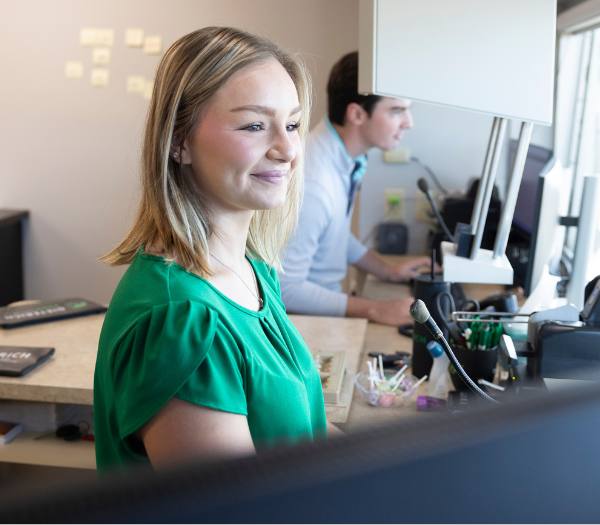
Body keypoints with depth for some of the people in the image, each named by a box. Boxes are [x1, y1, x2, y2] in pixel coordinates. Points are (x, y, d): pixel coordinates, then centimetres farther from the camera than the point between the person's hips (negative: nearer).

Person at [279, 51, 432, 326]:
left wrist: (388, 270, 8)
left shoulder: (346, 155, -3)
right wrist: (374, 310, -23)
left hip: (323, 301, 8)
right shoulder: (310, 184, -29)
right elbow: (286, 290, -24)